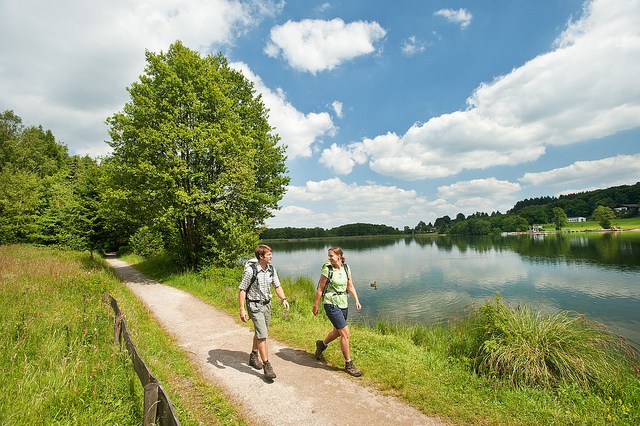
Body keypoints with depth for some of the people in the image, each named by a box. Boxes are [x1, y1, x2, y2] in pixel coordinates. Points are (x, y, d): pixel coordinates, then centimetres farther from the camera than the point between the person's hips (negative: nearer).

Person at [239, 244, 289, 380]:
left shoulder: (271, 269, -2)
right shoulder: (250, 270, -20)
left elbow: (277, 286, 6)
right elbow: (242, 290, -15)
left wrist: (284, 299, -8)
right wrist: (242, 309, -18)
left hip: (267, 304, 7)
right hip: (254, 305, -6)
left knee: (260, 333, 19)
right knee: (262, 335, -9)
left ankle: (253, 357, 39)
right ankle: (266, 365, 2)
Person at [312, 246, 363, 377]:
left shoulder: (346, 268, 2)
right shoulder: (327, 270, -13)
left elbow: (350, 286, 8)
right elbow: (320, 289, -7)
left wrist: (356, 300, -2)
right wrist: (315, 305, -2)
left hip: (343, 304, 6)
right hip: (331, 304, -6)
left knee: (337, 332, 21)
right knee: (345, 333, -9)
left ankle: (322, 344, 48)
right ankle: (348, 364, 6)